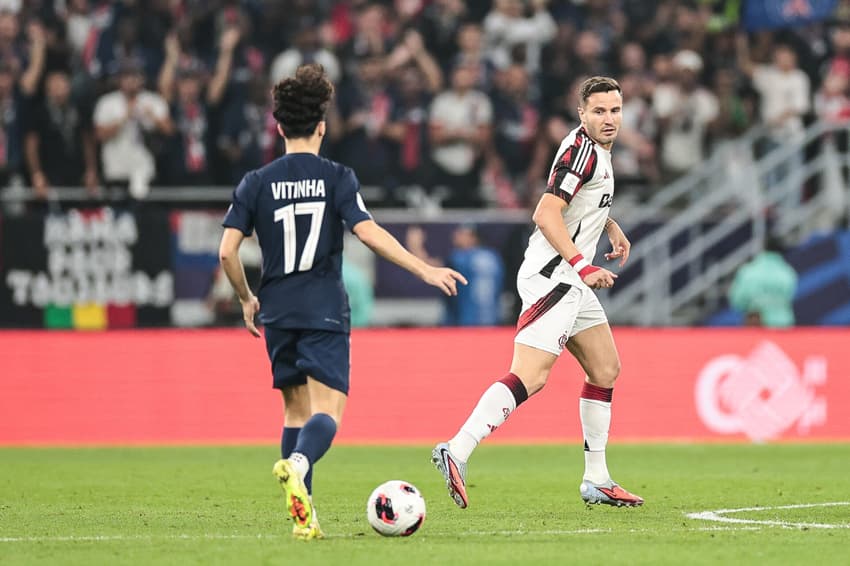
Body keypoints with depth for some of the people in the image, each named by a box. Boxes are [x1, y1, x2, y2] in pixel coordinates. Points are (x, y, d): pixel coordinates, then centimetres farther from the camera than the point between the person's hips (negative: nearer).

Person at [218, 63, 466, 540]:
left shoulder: (257, 183, 5)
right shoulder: (336, 178, -2)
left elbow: (228, 251, 0)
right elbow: (369, 232, -14)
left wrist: (247, 300, 15)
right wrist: (425, 269, -11)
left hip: (278, 309, 3)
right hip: (324, 310, -3)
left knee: (296, 409, 15)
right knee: (327, 411, -9)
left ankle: (303, 514, 9)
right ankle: (298, 465, -41)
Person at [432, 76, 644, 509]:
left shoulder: (598, 149, 17)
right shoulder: (582, 150, -14)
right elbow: (545, 215, -24)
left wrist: (610, 225, 24)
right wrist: (582, 266, -27)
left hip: (569, 279, 11)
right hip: (552, 275, -11)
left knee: (606, 369, 15)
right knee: (531, 376, -20)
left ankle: (596, 481, 20)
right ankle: (456, 453, -27)